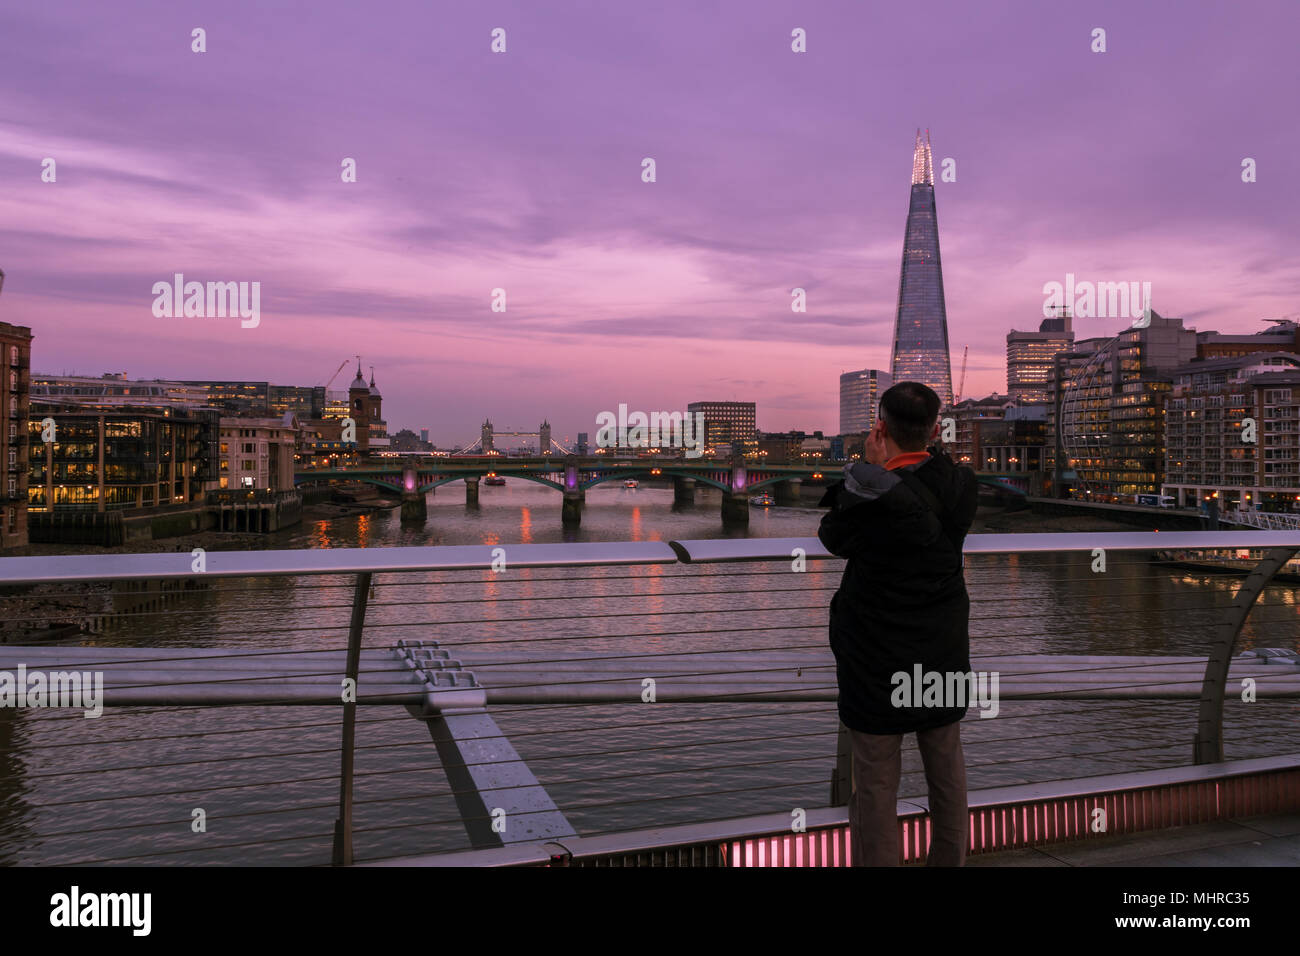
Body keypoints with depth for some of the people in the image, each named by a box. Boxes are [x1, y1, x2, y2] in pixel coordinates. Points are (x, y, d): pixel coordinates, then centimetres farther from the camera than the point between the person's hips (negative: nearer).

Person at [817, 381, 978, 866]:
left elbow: (832, 539, -7)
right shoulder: (960, 484, -7)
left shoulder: (874, 494, -25)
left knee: (876, 776, 7)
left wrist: (872, 466, -7)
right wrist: (889, 472, 2)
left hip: (879, 655, -6)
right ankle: (949, 857, 38)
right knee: (947, 764, 21)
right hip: (945, 648, 6)